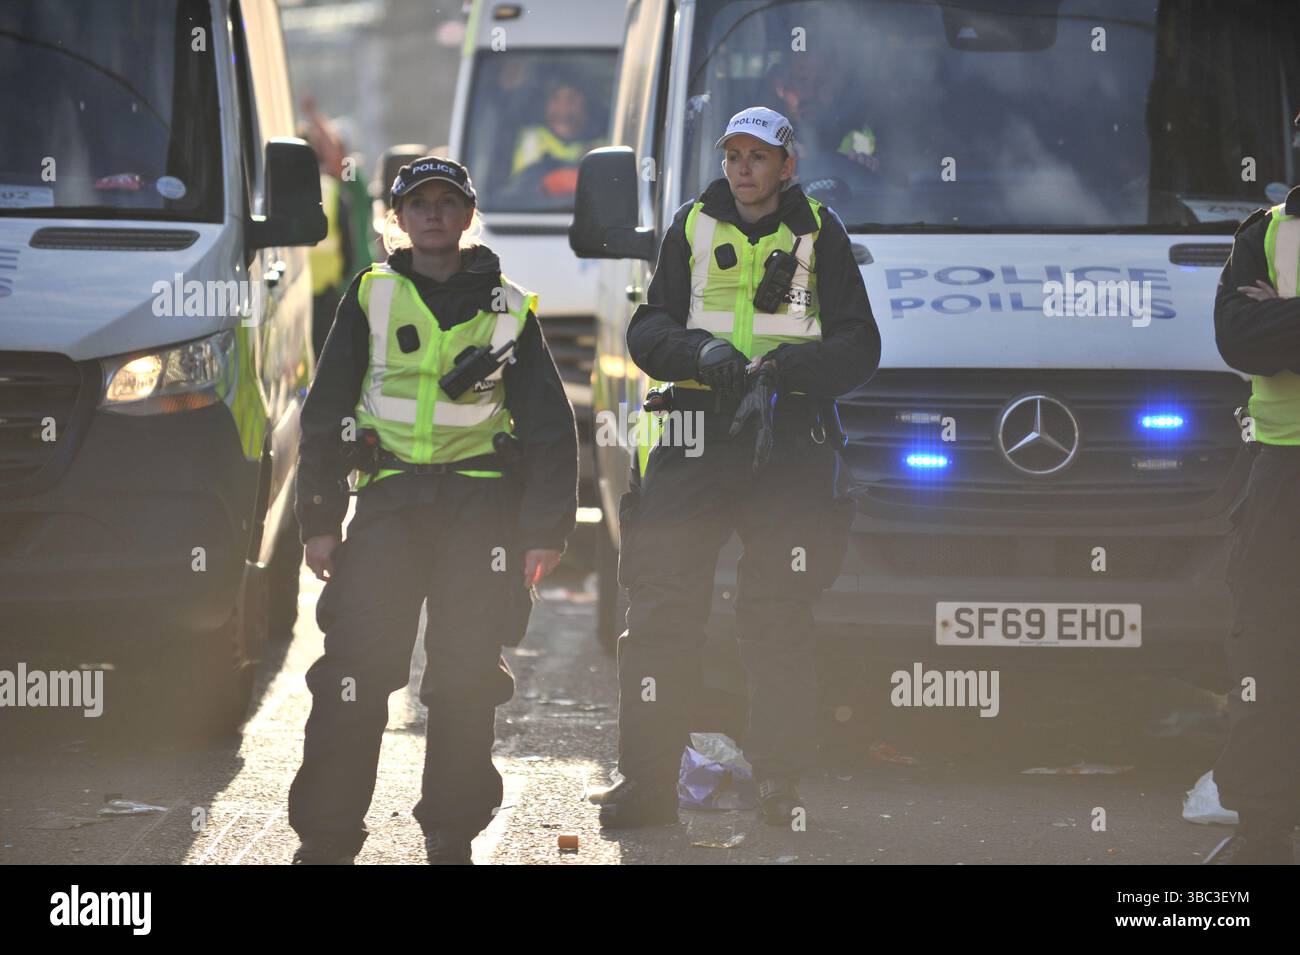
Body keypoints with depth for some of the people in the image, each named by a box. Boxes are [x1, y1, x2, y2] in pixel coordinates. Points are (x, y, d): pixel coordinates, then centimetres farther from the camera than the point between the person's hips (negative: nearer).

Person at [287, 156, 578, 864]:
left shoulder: (508, 308, 11)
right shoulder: (370, 298, 11)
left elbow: (549, 427, 11)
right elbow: (324, 414, 11)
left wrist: (547, 530, 2)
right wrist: (319, 520, 4)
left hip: (480, 502, 0)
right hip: (389, 497, 0)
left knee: (467, 673, -3)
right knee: (354, 667, -9)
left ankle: (451, 837, 7)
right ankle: (325, 837, -5)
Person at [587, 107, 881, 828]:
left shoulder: (818, 234, 9)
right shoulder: (693, 228, 13)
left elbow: (858, 346, 3)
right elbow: (646, 331, 8)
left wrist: (784, 369, -15)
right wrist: (702, 350, -13)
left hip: (789, 444, -1)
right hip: (694, 443, 1)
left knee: (779, 618, -3)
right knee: (661, 610, -5)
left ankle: (780, 782, 3)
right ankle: (646, 779, -3)